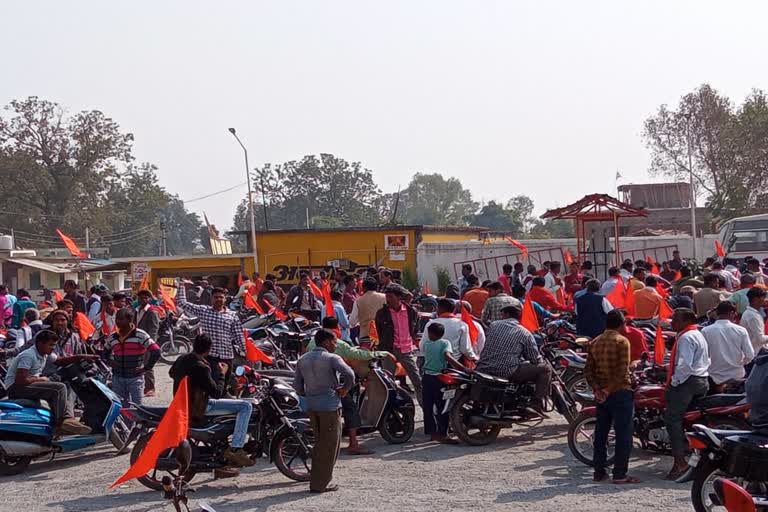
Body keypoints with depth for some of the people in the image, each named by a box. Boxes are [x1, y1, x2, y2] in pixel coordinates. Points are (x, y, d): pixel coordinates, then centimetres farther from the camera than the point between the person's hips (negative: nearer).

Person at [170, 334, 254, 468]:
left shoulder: (181, 359, 3)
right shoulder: (200, 367, -24)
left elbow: (171, 373, 27)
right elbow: (217, 393, -19)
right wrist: (222, 374, -7)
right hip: (197, 408, -10)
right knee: (246, 406, -11)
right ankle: (235, 449, -15)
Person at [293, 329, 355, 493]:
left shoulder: (303, 359, 11)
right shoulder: (331, 358, -8)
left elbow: (297, 385, 11)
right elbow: (349, 374, -22)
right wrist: (345, 389, -6)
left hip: (311, 405, 7)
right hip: (329, 405, -7)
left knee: (320, 443, 18)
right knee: (329, 445, 1)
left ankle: (317, 480, 21)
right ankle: (320, 483, 2)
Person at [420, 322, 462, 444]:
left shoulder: (426, 343, 5)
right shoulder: (445, 343, -9)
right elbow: (448, 357, -24)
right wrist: (464, 368, -30)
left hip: (427, 376, 5)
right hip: (439, 378, -5)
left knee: (428, 406, 12)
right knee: (442, 407, -2)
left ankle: (431, 431, 18)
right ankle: (442, 435, -5)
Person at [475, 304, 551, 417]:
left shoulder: (493, 325, 13)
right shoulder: (525, 333, 4)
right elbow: (536, 360, 4)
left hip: (484, 369, 5)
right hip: (507, 373, -5)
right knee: (544, 369, 6)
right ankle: (537, 405, -3)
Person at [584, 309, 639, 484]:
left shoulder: (595, 343, 8)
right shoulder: (621, 341, -10)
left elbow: (588, 370, 4)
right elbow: (623, 371, -18)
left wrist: (597, 389, -1)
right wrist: (610, 389, -13)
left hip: (601, 394, 6)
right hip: (620, 392, -6)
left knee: (601, 433, 12)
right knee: (623, 434, -2)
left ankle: (599, 472, 15)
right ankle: (620, 474, -4)